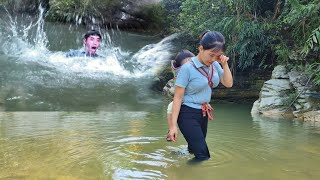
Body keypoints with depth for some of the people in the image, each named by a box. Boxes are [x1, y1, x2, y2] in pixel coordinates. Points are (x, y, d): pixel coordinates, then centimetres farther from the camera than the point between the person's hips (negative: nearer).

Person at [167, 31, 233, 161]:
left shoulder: (215, 65, 1)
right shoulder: (187, 68, -17)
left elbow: (228, 84, 6)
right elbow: (178, 97, -15)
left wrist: (224, 64, -8)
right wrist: (173, 125, -16)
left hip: (204, 113, 6)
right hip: (188, 114, -6)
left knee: (194, 150, 14)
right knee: (203, 155, -10)